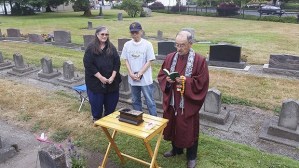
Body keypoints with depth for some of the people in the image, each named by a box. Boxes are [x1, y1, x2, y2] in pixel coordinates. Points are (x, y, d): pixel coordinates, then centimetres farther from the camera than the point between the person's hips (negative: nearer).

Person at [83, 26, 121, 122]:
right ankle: (96, 118, 31)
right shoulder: (91, 48, -6)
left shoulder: (112, 48, 4)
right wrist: (100, 77, -15)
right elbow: (88, 65, -11)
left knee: (111, 101, 11)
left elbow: (117, 63, 1)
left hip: (111, 81, 3)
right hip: (96, 81, -3)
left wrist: (112, 77, -10)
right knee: (97, 101, 6)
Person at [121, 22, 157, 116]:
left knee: (150, 101, 2)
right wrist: (131, 74, -7)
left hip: (145, 79, -4)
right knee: (135, 101, 16)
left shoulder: (147, 44, -8)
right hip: (132, 79, 4)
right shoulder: (127, 45, 2)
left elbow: (149, 61, -8)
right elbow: (126, 60, 6)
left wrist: (139, 74, -13)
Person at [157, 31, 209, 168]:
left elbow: (202, 82, -13)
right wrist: (167, 79, -13)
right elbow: (160, 76, 8)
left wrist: (185, 81, -23)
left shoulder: (199, 60, -11)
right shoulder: (170, 57, 4)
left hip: (189, 103, -4)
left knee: (189, 130, 8)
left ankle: (191, 156, 29)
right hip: (171, 101, 5)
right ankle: (176, 149, 43)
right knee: (173, 126, 19)